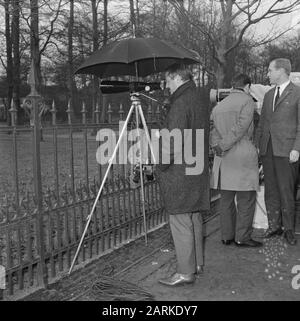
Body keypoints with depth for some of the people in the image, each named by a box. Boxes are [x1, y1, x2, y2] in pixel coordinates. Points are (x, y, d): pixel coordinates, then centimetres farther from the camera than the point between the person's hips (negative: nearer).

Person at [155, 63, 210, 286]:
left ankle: (186, 272, 5)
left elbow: (173, 142, -22)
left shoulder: (180, 104, -16)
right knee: (195, 220, 17)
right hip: (198, 172, 10)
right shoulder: (199, 103, 14)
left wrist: (161, 166, -11)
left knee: (180, 222, -2)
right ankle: (198, 263, 28)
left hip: (179, 174, -10)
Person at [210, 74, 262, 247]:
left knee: (226, 197, 12)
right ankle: (242, 237, 6)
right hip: (243, 154, -7)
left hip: (224, 158, 7)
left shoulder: (219, 106, 17)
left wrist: (217, 145, -6)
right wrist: (223, 147, -12)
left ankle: (227, 236, 18)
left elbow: (213, 130, 5)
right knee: (246, 198, 1)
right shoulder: (247, 101, -3)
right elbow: (240, 128, -14)